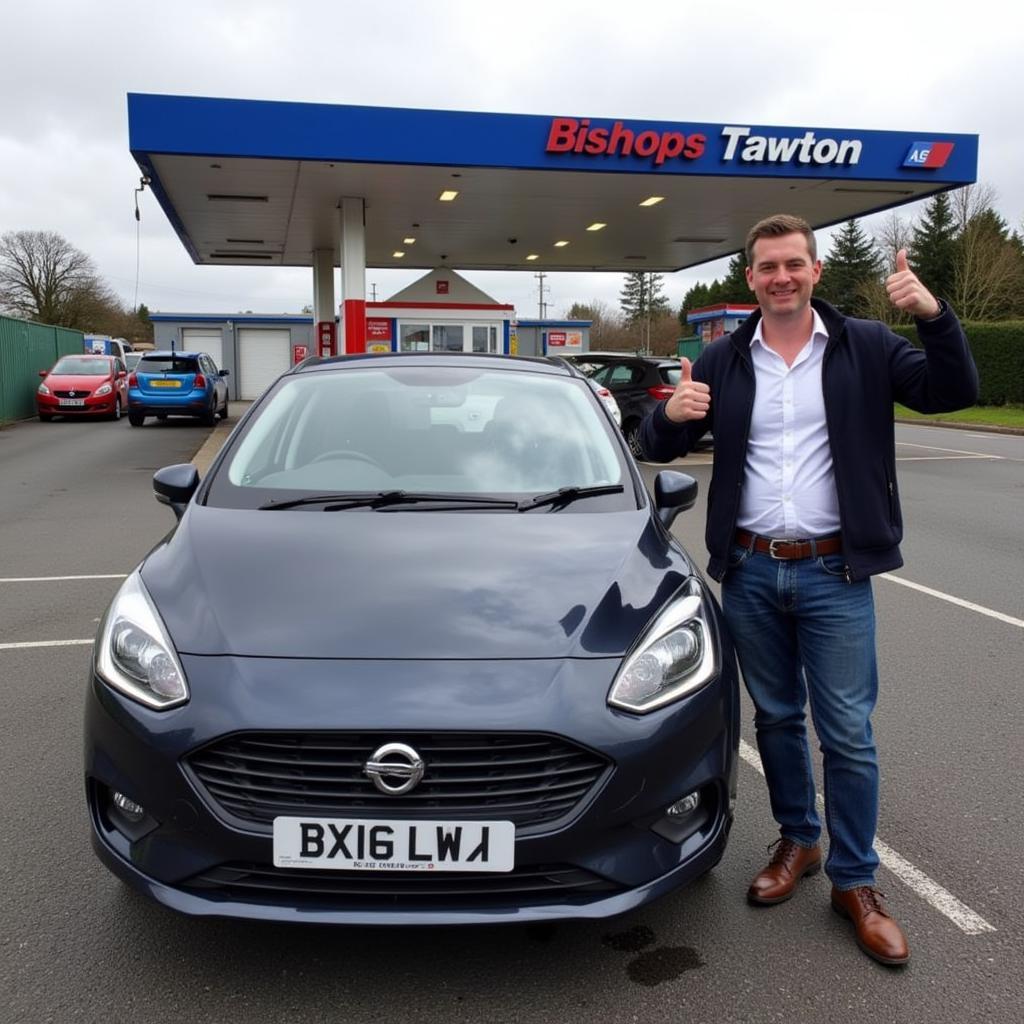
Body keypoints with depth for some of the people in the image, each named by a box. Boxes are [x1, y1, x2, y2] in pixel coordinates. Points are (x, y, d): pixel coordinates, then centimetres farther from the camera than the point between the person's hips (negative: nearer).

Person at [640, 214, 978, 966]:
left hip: (834, 573, -2)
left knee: (848, 732, 3)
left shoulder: (865, 348, 0)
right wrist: (671, 414, -17)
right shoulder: (723, 361, 5)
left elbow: (955, 392, -5)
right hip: (750, 572, 3)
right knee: (776, 717, 15)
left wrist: (935, 316, -21)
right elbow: (659, 448, 6)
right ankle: (798, 841, 35)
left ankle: (856, 882, 18)